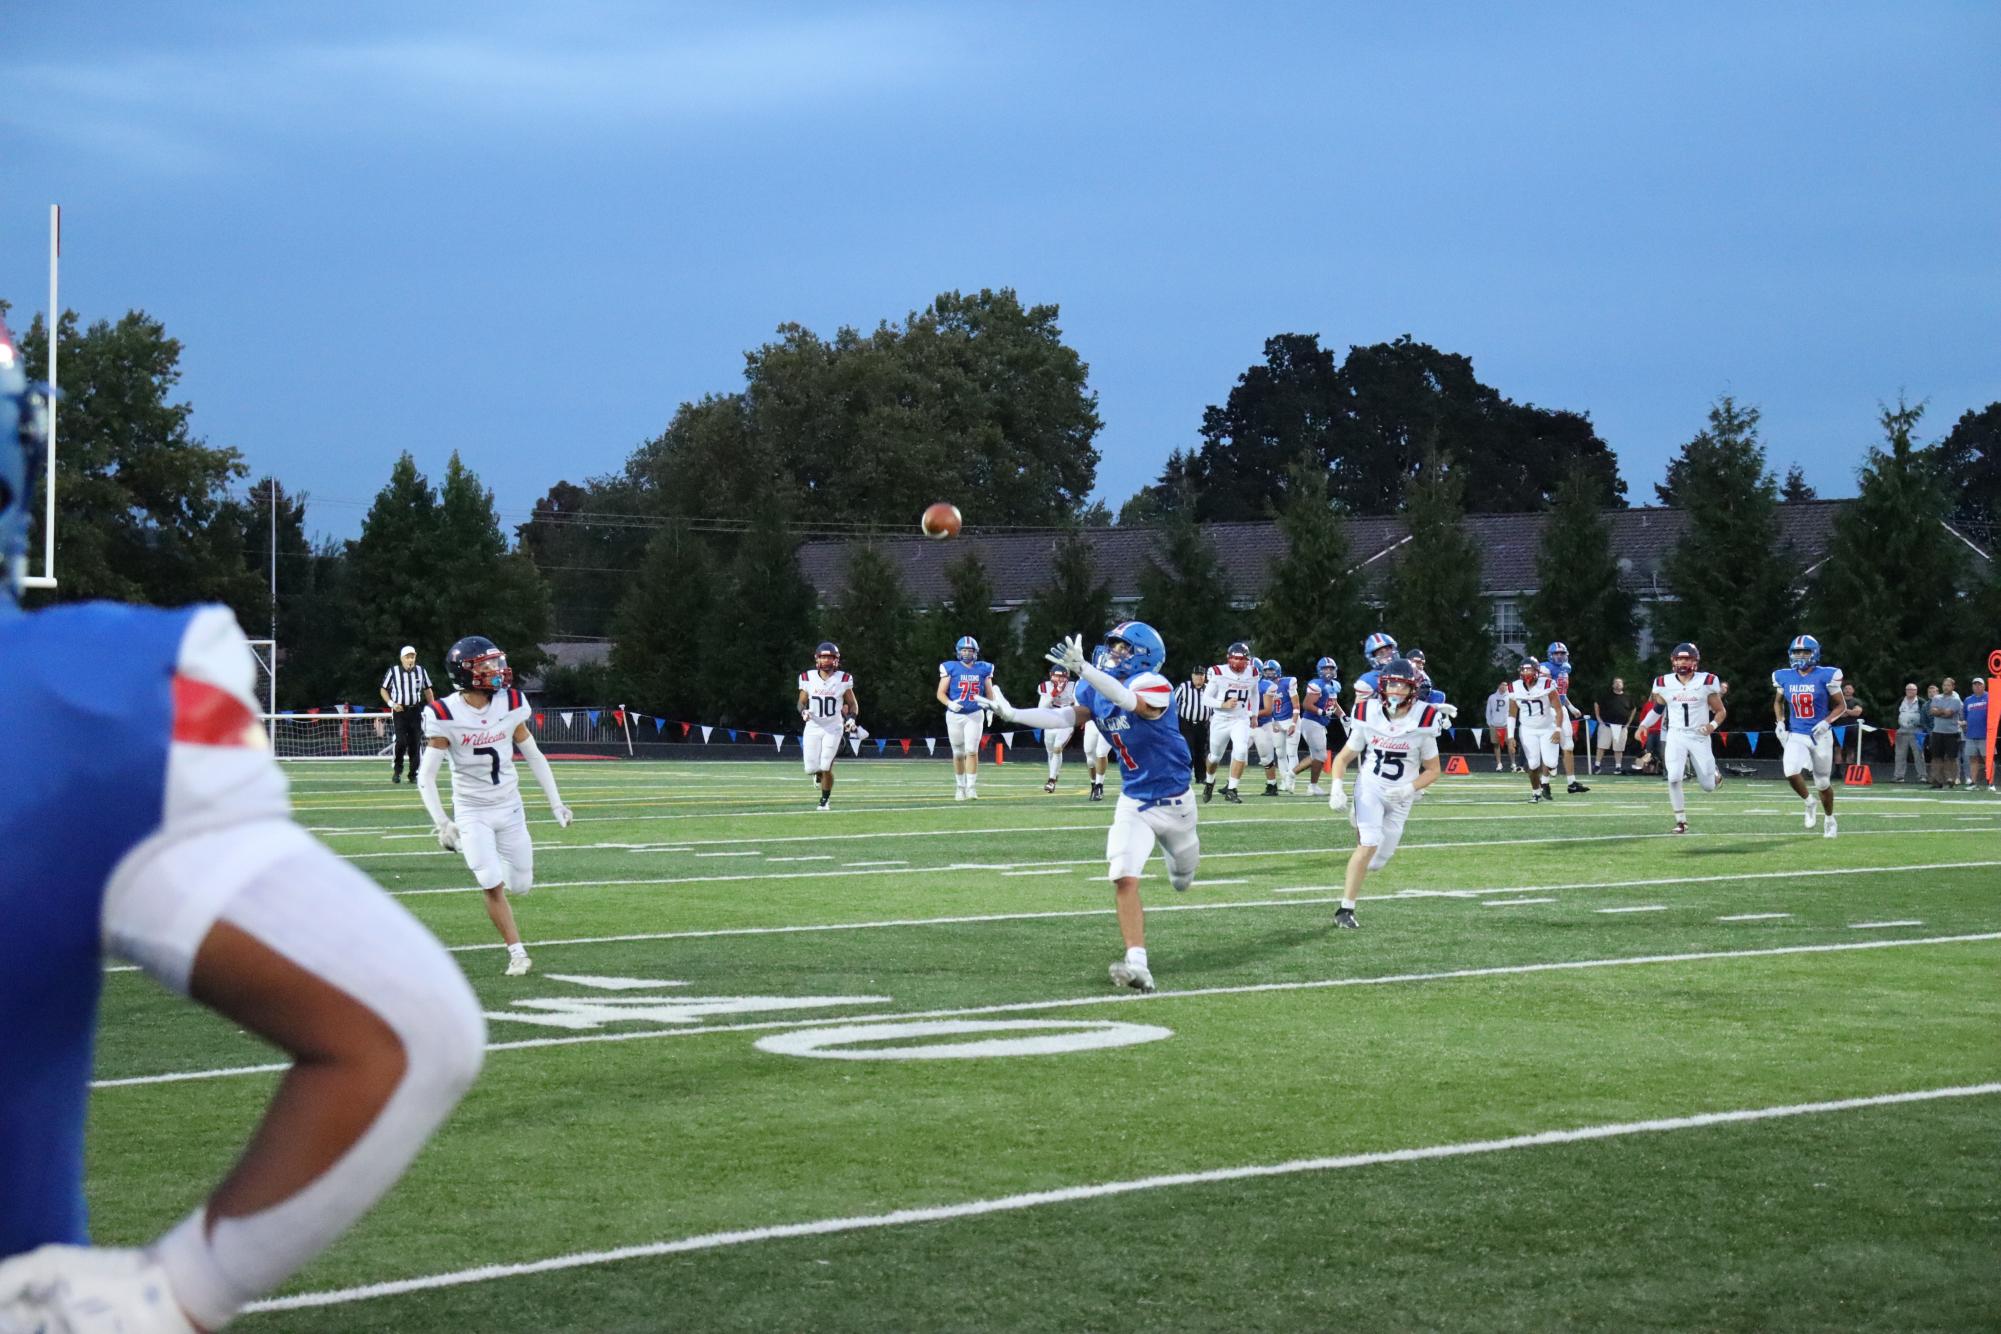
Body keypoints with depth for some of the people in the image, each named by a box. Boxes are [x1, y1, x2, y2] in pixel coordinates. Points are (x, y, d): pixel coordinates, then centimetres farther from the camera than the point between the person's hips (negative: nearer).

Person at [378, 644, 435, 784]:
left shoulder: (421, 671, 4)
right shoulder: (393, 671, -4)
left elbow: (427, 690, 15)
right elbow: (383, 689, 6)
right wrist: (391, 703, -10)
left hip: (415, 711, 3)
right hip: (399, 710, -3)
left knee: (415, 743, 3)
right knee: (401, 741, -14)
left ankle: (414, 774, 13)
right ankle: (397, 770, 3)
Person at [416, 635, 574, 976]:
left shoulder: (510, 705, -6)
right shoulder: (446, 716, -17)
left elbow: (534, 756, 7)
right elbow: (426, 776, -11)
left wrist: (556, 803, 8)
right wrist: (441, 824, -18)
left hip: (509, 807, 4)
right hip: (472, 812, -3)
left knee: (521, 884, 5)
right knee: (493, 886, -12)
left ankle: (493, 862, 39)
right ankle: (517, 952, 2)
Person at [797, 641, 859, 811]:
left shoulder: (843, 680, -4)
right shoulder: (808, 678, -1)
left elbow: (853, 704, 7)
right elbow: (801, 702, 10)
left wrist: (852, 718, -11)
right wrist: (803, 711, -12)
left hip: (833, 729, -2)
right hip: (813, 728, 2)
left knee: (826, 767, -11)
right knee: (811, 768, -3)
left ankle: (825, 800, 10)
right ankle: (819, 773, 36)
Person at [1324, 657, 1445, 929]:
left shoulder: (1422, 722, -13)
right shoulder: (1369, 716, -10)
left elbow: (1432, 771, -3)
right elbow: (1343, 757, 1)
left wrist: (1409, 789, -20)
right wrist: (1336, 787, -16)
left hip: (1400, 797, 2)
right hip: (1370, 787, -1)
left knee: (1378, 860, 7)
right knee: (1370, 844, -23)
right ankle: (1345, 910, -18)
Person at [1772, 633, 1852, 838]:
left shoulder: (1825, 676, -10)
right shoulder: (1784, 677, 1)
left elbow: (1841, 706, -2)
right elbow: (1778, 702, 20)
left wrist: (1826, 722, -17)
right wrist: (1780, 723, 6)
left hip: (1820, 736, -2)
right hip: (1796, 735, 2)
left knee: (1823, 783, 9)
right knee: (1791, 771, -24)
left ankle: (1829, 819, 33)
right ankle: (1809, 802, 5)